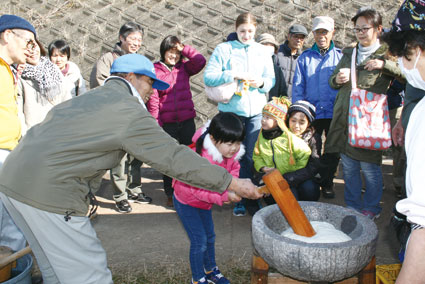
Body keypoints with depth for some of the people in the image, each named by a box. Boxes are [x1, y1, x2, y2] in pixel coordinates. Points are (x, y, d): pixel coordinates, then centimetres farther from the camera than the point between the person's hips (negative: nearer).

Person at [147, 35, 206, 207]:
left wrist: (184, 48, -7)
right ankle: (170, 195, 22)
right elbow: (153, 101, -7)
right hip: (167, 123, -3)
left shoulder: (184, 67, 7)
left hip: (187, 121, 3)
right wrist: (157, 125, -11)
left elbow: (200, 61, -8)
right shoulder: (155, 70, -4)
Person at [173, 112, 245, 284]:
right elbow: (199, 190, -37)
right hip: (187, 201, -7)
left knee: (209, 236, 19)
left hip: (204, 201, 7)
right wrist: (225, 196, -42)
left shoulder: (232, 153, -17)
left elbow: (234, 169, 0)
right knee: (199, 241, -5)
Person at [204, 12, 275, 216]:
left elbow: (271, 79, 11)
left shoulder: (262, 51, 10)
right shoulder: (223, 49, 0)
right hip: (231, 110, -2)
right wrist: (232, 75, -18)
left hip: (256, 111, 2)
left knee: (252, 157, 6)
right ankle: (239, 200, 16)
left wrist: (262, 83, -10)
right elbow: (208, 77, -7)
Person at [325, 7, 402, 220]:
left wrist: (384, 64, -18)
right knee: (348, 166, 11)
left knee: (369, 167, 1)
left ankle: (371, 208, 18)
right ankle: (352, 205, 25)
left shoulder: (387, 54, 4)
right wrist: (337, 79, 2)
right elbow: (333, 81, 25)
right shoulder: (348, 54, 19)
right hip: (344, 118, 5)